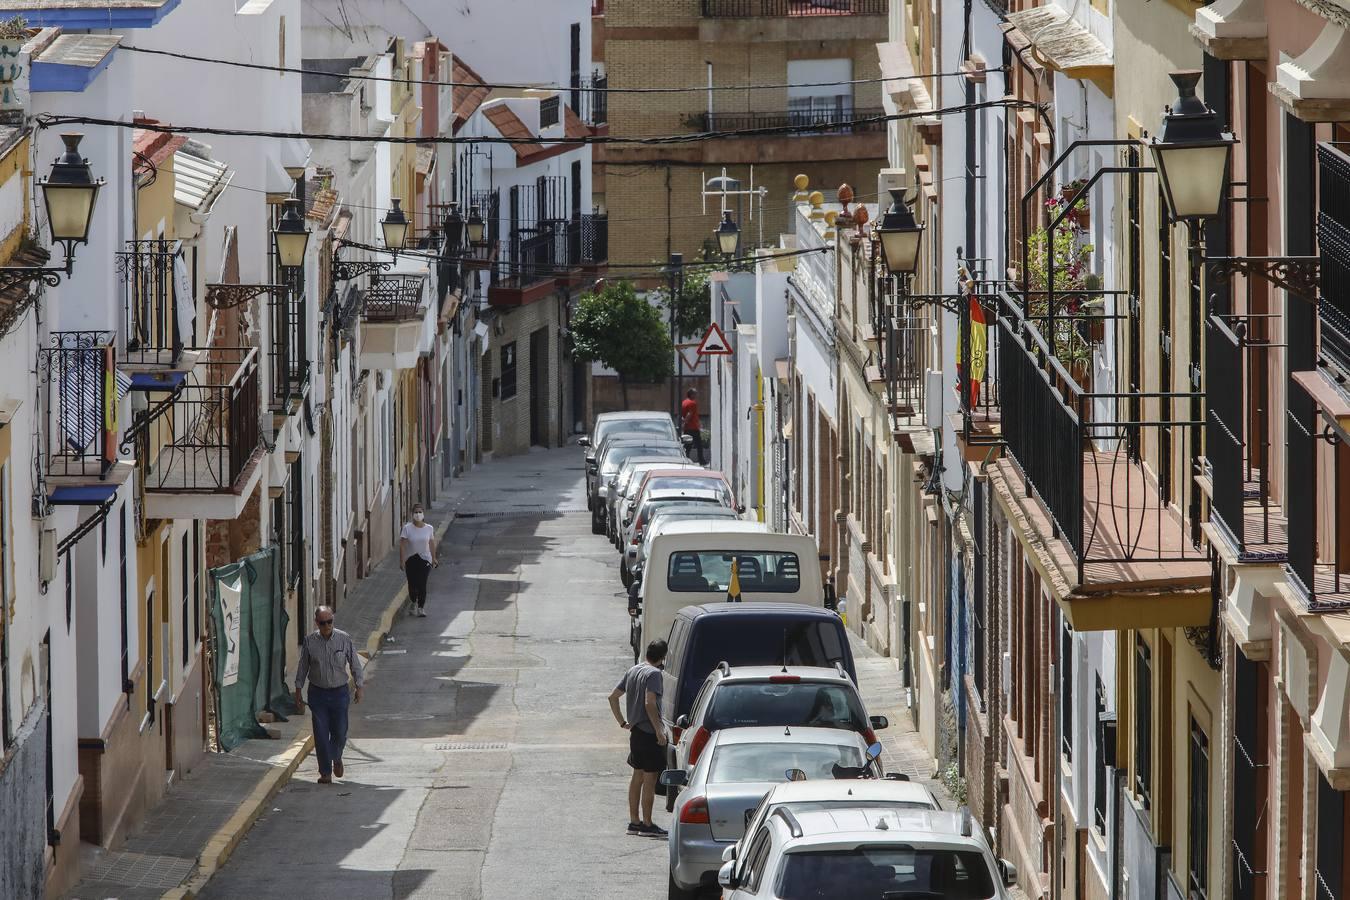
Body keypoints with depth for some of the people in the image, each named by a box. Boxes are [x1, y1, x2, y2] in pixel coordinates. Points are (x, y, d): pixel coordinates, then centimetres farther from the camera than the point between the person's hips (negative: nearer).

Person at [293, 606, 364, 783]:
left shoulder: (344, 639, -6)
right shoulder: (309, 641, -4)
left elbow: (355, 664, 3)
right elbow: (303, 667, 5)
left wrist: (359, 687, 2)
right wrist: (298, 690, 7)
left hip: (339, 692, 0)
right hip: (317, 693, 0)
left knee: (340, 732, 3)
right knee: (321, 734, -2)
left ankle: (336, 758, 35)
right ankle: (325, 772, 7)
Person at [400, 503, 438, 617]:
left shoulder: (429, 529, 0)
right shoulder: (407, 528, -7)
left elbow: (431, 544, 10)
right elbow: (402, 545, -8)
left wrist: (434, 558, 15)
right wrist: (402, 560, -14)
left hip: (424, 559, 0)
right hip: (411, 560, 0)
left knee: (422, 585, -9)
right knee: (412, 584, 5)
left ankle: (421, 608, 2)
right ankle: (413, 602, 33)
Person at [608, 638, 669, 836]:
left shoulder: (633, 671, 12)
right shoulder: (654, 673, -14)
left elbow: (613, 697, 15)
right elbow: (649, 703, -26)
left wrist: (623, 723, 17)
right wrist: (659, 730, -21)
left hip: (635, 731, 8)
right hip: (649, 733, -8)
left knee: (638, 775, 16)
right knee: (650, 779, -3)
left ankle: (634, 821, 20)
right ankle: (647, 825, -1)